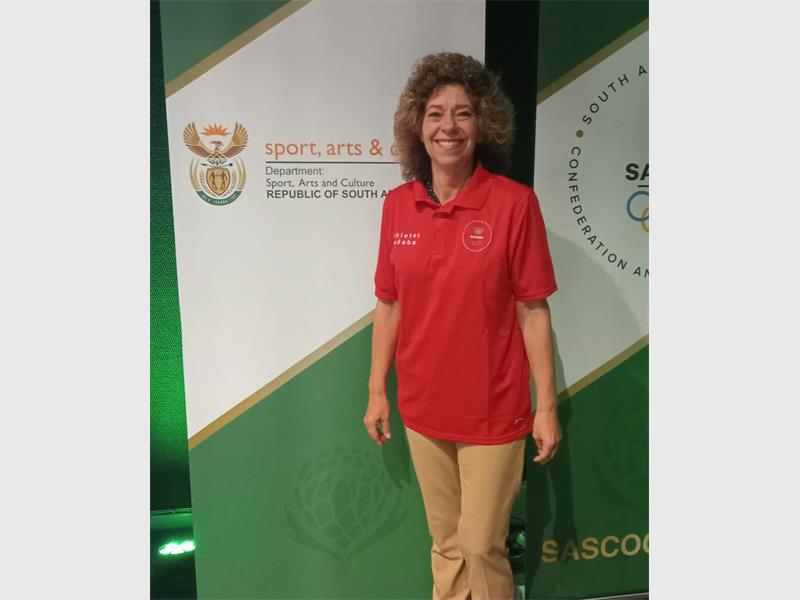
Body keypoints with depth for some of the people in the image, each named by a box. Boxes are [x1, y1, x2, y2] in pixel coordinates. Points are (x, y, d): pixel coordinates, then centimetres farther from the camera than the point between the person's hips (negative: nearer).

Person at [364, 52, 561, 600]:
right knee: (446, 542, 21)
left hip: (493, 412, -3)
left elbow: (533, 310, -9)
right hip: (423, 410, 4)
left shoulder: (515, 203, -12)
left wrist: (547, 406, -7)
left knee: (482, 546, 11)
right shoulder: (397, 206, -1)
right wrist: (377, 390, 7)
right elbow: (390, 305, 5)